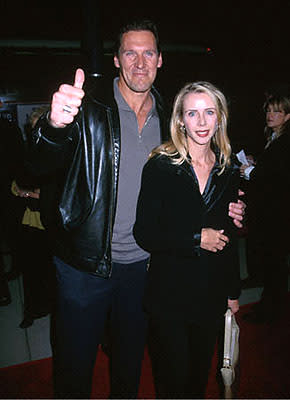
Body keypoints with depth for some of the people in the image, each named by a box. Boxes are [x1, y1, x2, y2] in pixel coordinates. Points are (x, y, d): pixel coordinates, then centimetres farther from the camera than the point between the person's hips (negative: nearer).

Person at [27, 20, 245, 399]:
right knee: (75, 366, 13)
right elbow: (41, 163, -21)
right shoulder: (90, 107, -9)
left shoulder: (167, 118, 4)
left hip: (142, 264, 4)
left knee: (130, 361, 24)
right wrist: (55, 124, -43)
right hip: (86, 264, -3)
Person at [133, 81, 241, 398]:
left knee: (200, 374, 23)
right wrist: (197, 239, -19)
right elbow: (144, 235, -14)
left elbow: (230, 239, 9)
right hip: (168, 295, -4)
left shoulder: (230, 171, 1)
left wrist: (233, 292, 12)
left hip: (212, 296, 4)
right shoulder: (160, 167, -13)